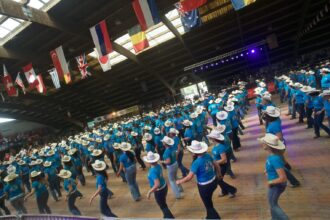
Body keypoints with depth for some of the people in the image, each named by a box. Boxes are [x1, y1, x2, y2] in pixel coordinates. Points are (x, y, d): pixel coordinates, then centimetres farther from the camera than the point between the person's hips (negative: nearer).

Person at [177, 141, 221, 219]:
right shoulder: (208, 156, -8)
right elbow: (216, 165, 7)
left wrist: (179, 181, -10)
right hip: (213, 181, 8)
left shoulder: (196, 163, -28)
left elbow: (189, 177, -26)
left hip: (204, 186, -8)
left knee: (208, 204, 16)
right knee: (208, 201, 30)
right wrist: (219, 174, 26)